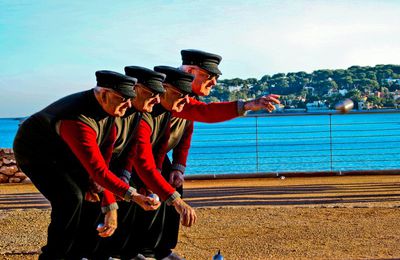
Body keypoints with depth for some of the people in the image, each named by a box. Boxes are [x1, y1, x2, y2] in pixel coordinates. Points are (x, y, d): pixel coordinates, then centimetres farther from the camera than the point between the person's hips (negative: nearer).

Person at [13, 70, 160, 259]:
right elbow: (98, 171, -41)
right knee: (71, 198, -23)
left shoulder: (108, 109, -12)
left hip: (61, 154, 9)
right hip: (34, 154, -9)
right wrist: (132, 195, -44)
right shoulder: (78, 122, -40)